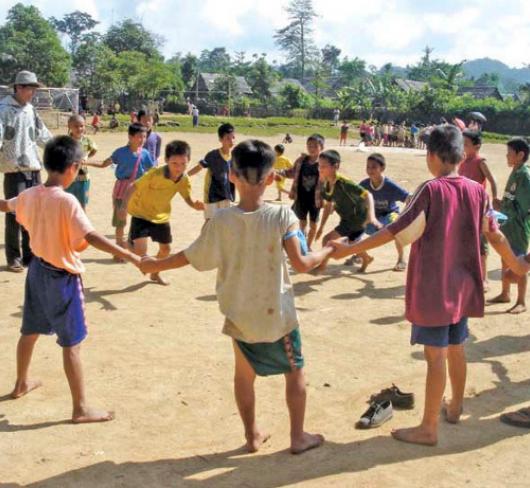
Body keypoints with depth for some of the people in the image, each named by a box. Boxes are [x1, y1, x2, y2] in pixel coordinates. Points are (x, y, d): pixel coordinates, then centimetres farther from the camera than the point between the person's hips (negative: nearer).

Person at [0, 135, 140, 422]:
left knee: (29, 331, 25)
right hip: (63, 277, -8)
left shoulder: (30, 195, 0)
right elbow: (92, 238, -32)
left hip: (37, 269, 8)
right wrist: (129, 256, -35)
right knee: (72, 344, -1)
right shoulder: (67, 201, -23)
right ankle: (81, 409, 7)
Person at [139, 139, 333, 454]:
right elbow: (301, 264, -20)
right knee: (295, 371, 18)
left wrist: (156, 265, 12)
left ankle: (253, 435, 32)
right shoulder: (282, 215, -18)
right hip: (277, 314, -2)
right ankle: (299, 436, 27)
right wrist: (328, 251, 1)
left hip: (239, 314, 2)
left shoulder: (221, 220, -14)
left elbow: (193, 257, -4)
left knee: (244, 372, 21)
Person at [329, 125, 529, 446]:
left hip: (433, 289, -6)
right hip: (462, 287, 6)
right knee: (456, 348, 21)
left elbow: (396, 232, -21)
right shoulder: (478, 192, 1)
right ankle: (455, 407, 40)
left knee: (435, 356, -1)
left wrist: (350, 250, -18)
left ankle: (429, 428, 8)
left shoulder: (430, 191, -16)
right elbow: (495, 235, 10)